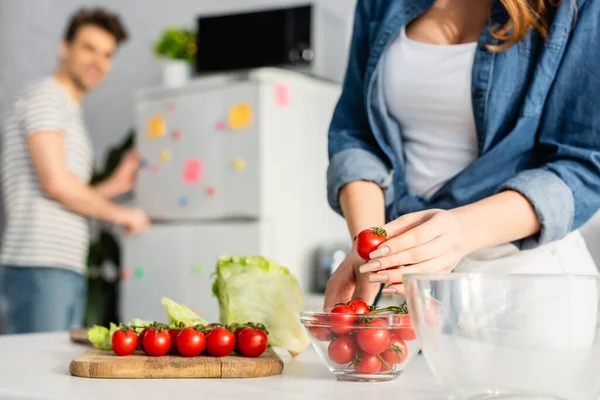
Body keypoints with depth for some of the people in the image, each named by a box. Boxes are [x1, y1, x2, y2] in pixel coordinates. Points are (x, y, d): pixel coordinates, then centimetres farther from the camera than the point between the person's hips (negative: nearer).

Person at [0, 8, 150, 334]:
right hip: (39, 269, -9)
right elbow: (56, 183, -14)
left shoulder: (70, 111, 24)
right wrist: (119, 214, -4)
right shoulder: (45, 96, -3)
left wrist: (114, 185, 17)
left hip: (68, 270, 9)